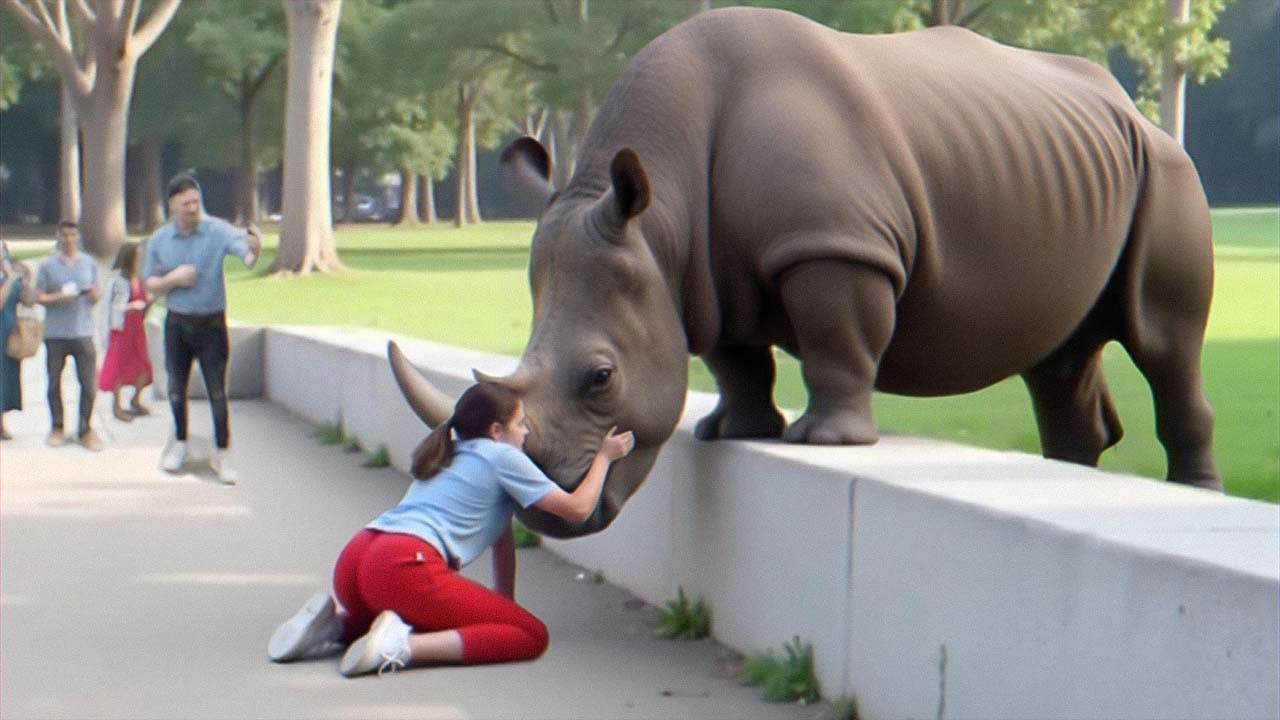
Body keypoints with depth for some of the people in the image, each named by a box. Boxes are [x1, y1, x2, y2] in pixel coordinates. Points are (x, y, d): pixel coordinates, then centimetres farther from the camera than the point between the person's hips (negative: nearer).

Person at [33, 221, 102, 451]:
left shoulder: (89, 263, 10)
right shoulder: (48, 265, 3)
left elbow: (95, 298, 13)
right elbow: (39, 297, 1)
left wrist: (91, 293, -10)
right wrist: (58, 298, -17)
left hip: (83, 332, 1)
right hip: (55, 333, -1)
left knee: (89, 384, -4)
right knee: (54, 382, 7)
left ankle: (86, 429, 6)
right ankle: (57, 427, 20)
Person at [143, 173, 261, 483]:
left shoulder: (216, 231, -11)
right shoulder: (159, 240, 0)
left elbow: (247, 252, -30)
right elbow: (149, 284, 7)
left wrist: (253, 245, -54)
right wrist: (172, 279, -13)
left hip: (211, 324, -3)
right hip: (177, 324, 3)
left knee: (217, 392, -3)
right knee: (176, 388, 12)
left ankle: (222, 453, 7)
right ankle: (179, 442, 33)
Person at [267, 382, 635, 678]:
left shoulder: (449, 457, 33)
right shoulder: (502, 457, 10)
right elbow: (578, 508, 13)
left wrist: (503, 605, 42)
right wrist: (604, 457, 29)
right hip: (405, 567, -8)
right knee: (532, 635, -6)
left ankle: (337, 624, 9)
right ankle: (404, 645, -22)